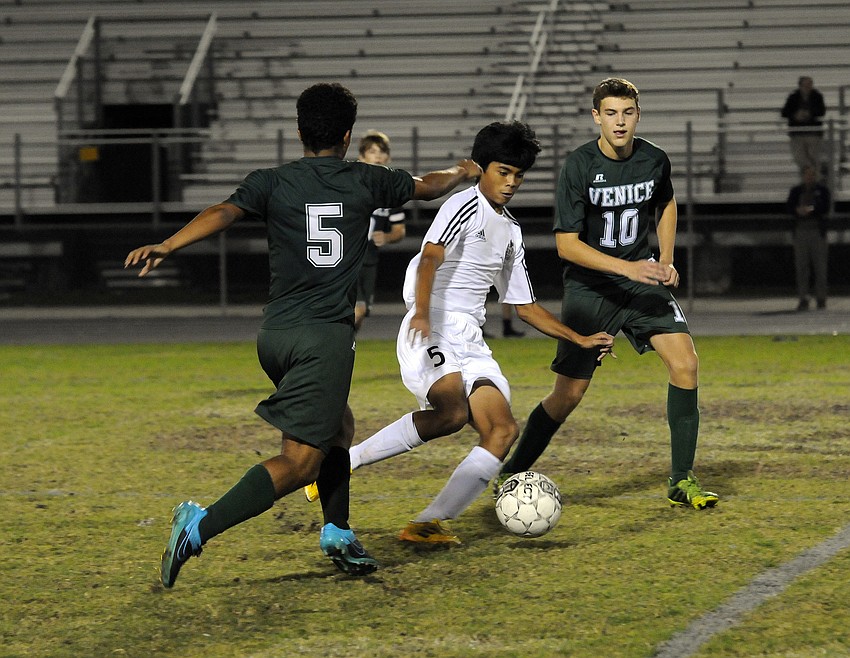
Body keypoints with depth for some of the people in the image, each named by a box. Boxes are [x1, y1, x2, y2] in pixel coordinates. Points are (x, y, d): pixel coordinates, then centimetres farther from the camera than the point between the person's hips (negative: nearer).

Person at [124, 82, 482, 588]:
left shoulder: (272, 183, 7)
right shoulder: (365, 182, 6)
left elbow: (223, 213, -13)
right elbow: (427, 187, 25)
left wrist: (167, 246, -25)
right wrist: (462, 174, 46)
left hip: (274, 337, 5)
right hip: (325, 337, -5)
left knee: (337, 427, 26)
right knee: (300, 461, -9)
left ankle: (338, 534, 23)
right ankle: (202, 526, -26)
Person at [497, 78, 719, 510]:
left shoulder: (655, 161, -3)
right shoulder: (578, 166, -16)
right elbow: (566, 245, -18)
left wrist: (665, 259, 8)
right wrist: (627, 267, -27)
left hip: (641, 280, 4)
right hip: (589, 288, -4)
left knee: (685, 363, -14)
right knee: (569, 394, -3)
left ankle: (681, 481, -4)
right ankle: (510, 477, 18)